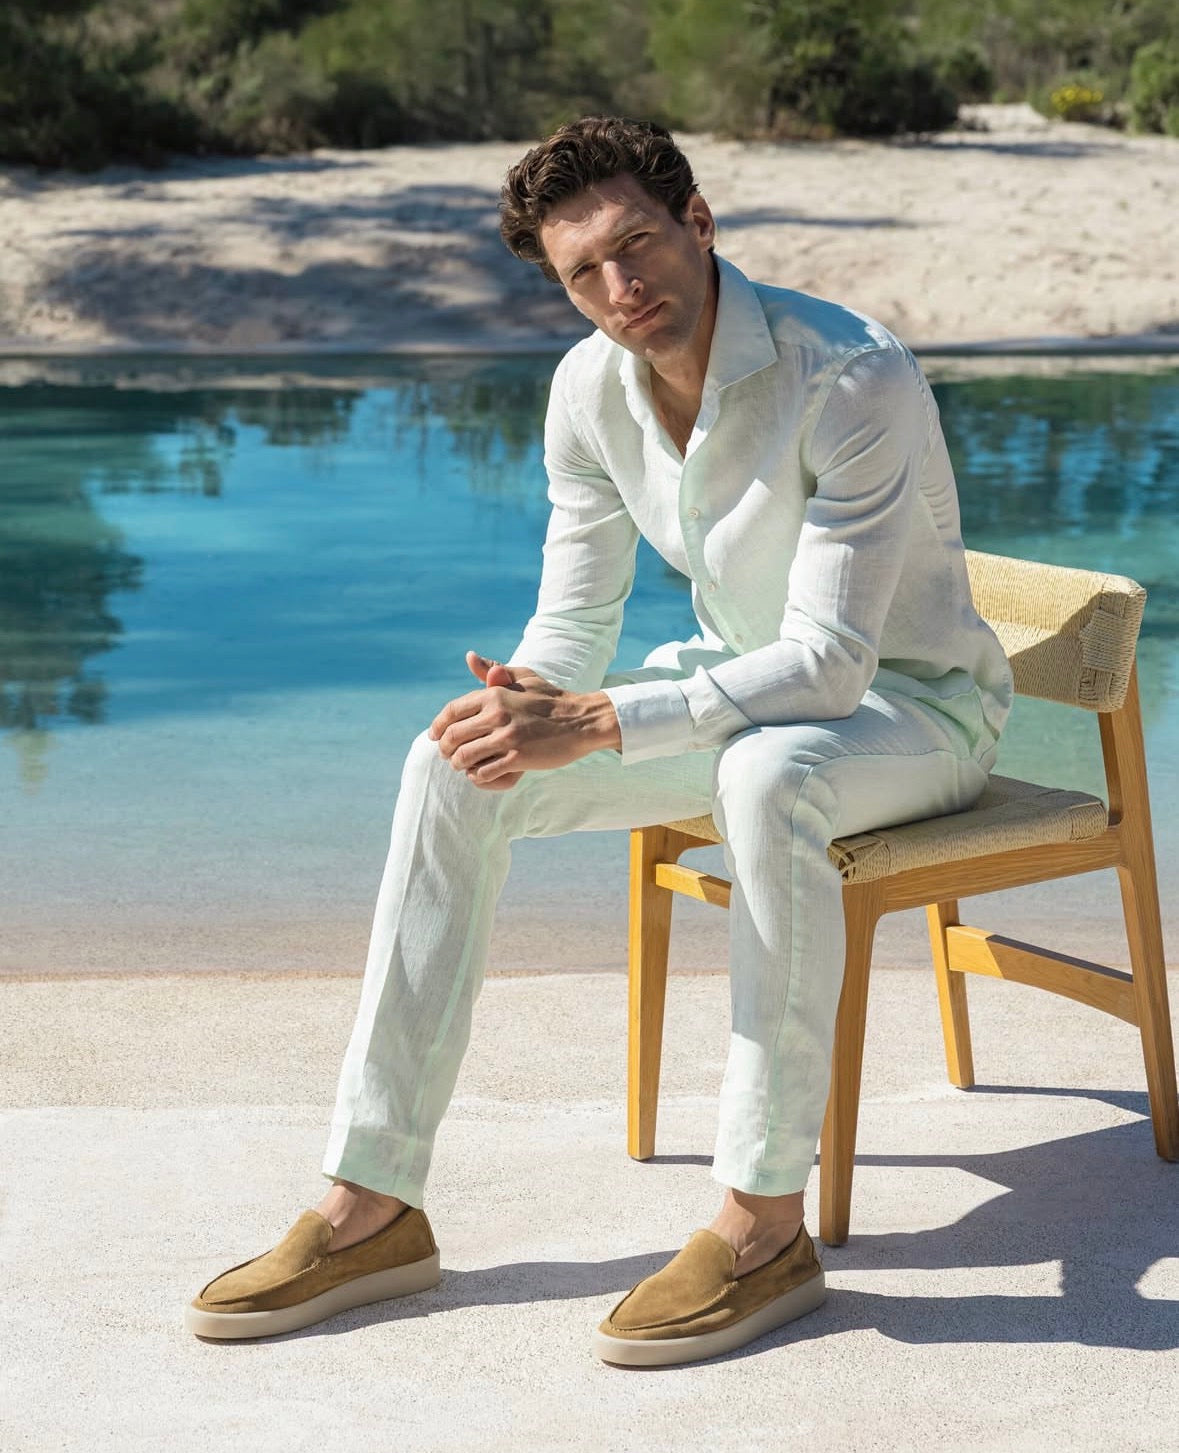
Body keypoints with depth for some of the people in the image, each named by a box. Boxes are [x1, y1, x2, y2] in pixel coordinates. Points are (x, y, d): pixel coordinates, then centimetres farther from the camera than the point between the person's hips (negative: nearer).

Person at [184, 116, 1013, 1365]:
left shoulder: (852, 380, -28)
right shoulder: (592, 389, -7)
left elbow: (831, 662, -32)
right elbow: (573, 625, 0)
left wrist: (593, 725, -39)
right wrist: (525, 696, -25)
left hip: (912, 701, -6)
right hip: (740, 682, 6)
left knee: (768, 772, -42)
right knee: (455, 768, -14)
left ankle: (765, 1225, -30)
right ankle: (372, 1205, -12)